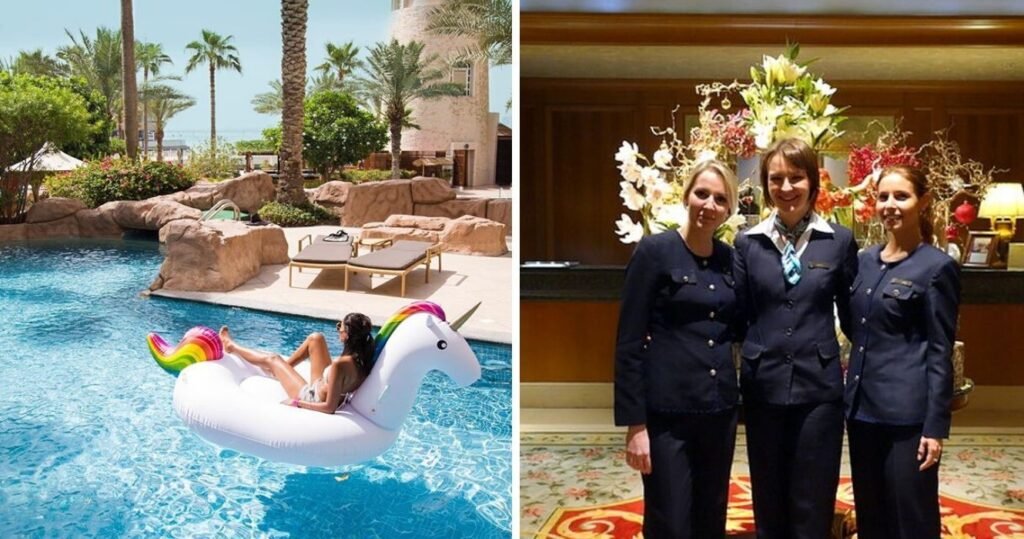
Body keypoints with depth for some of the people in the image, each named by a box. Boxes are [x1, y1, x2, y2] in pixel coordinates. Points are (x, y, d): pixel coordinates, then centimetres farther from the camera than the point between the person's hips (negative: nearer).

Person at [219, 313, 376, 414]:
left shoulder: (340, 366, -40)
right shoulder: (363, 357, -20)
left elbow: (330, 407, -33)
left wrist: (296, 403, -21)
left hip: (313, 399, -6)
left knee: (272, 359, 12)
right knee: (315, 338, 12)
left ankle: (232, 347, 42)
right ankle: (282, 369, 35)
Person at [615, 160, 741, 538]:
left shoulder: (729, 257, 7)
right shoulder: (654, 251, -8)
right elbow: (629, 342, -10)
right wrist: (634, 423, -13)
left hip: (720, 408, 6)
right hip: (667, 412, -5)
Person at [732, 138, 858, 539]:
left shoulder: (839, 240, 1)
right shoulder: (748, 243, 2)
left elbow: (851, 315, 7)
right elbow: (738, 316, 7)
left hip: (818, 384, -1)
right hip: (763, 385, 1)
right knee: (768, 504, 12)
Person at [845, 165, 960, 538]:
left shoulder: (937, 267, -7)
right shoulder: (866, 260, 11)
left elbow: (940, 352, -9)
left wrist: (935, 425, -13)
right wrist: (850, 397, 11)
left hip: (907, 414, -6)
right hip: (862, 407, 6)